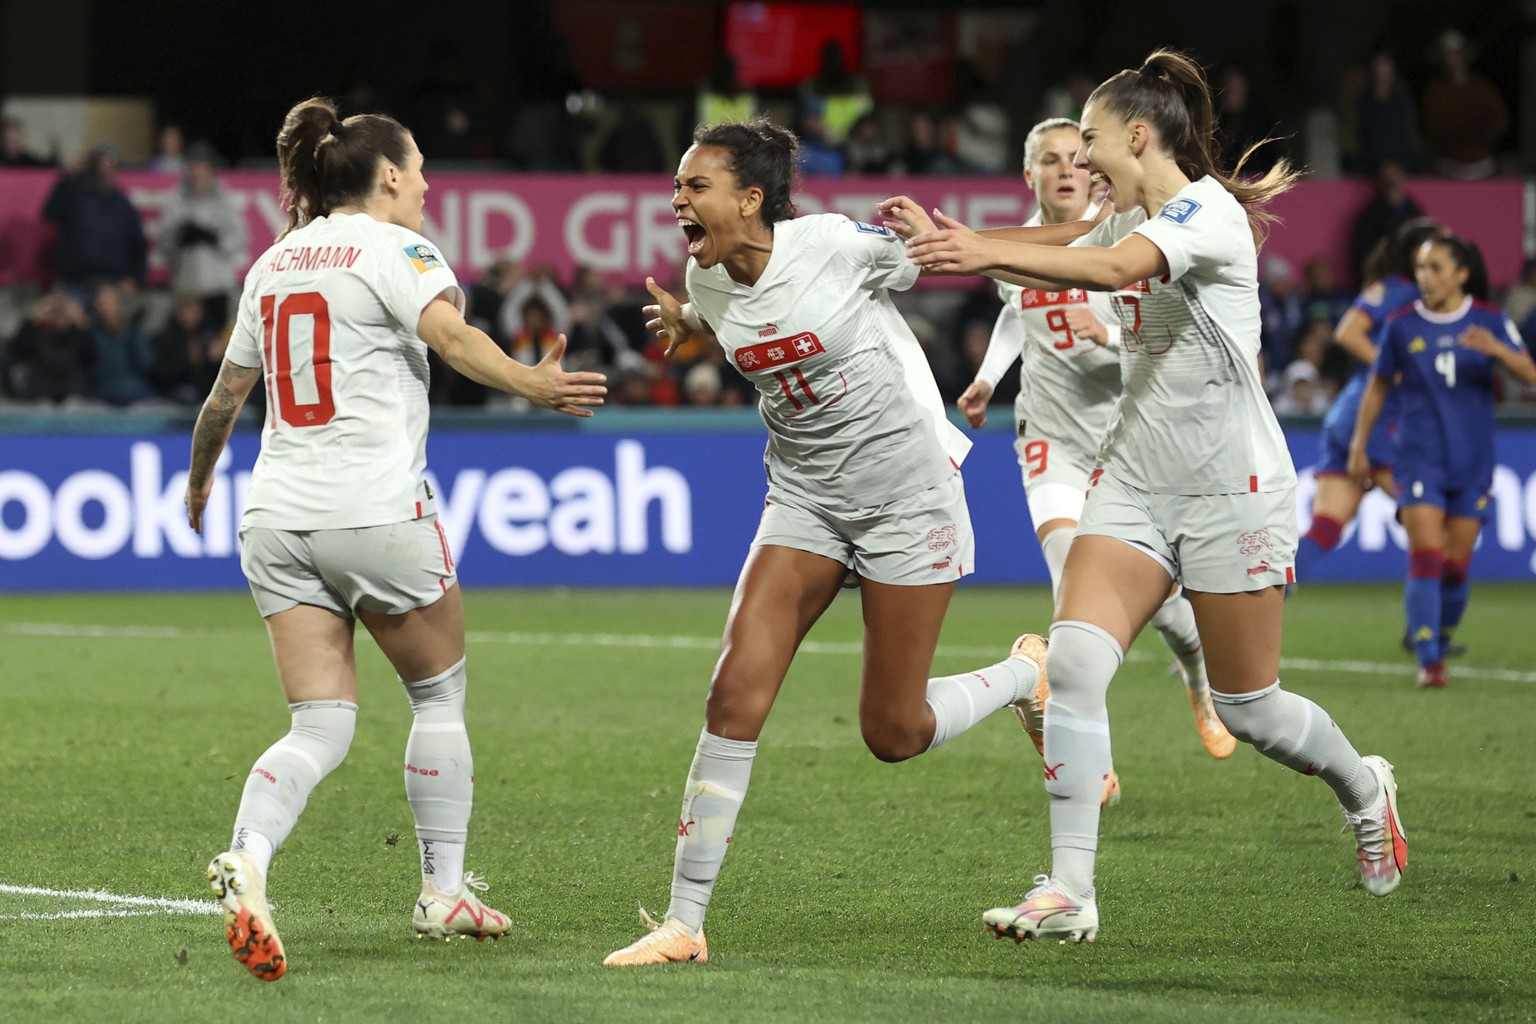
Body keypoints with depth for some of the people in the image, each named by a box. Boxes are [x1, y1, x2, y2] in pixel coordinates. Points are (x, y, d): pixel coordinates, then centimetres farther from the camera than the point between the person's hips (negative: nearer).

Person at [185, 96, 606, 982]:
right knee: (440, 694, 15)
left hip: (278, 515, 6)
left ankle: (248, 859, -24)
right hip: (376, 509, -6)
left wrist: (200, 480, 42)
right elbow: (451, 334, -23)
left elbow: (227, 391, 26)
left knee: (322, 726, 3)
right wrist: (533, 384, -35)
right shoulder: (392, 248, -3)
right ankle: (445, 892, 19)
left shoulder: (275, 262, 17)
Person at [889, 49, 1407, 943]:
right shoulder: (1133, 221, 10)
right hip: (1136, 476, 7)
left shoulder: (1210, 212, -17)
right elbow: (1057, 272, 22)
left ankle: (1364, 788, 36)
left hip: (1232, 487, -7)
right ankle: (1069, 893, -14)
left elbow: (1114, 268, -34)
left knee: (1247, 707, 3)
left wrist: (990, 253, -47)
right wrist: (947, 241, 6)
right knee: (1072, 662, -13)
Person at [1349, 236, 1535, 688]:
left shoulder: (1490, 321, 0)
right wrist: (1359, 447, 12)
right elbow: (1378, 387, 12)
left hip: (1473, 460, 1)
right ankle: (1428, 662, -17)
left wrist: (1497, 350, -29)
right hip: (1419, 459, -1)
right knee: (1425, 556, -14)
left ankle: (1440, 647, 22)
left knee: (1456, 564, 4)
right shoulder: (1402, 325, 1)